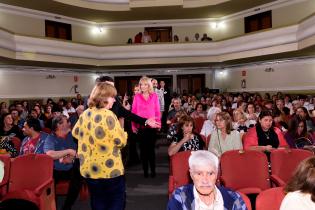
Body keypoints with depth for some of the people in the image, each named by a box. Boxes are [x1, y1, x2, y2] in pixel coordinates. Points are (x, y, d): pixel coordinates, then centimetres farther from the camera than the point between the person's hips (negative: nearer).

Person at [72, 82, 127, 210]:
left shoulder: (85, 114, 2)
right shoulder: (108, 115, -19)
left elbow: (75, 133, 19)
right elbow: (121, 141, -17)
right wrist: (123, 132, 2)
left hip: (88, 169, 7)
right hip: (110, 170, -6)